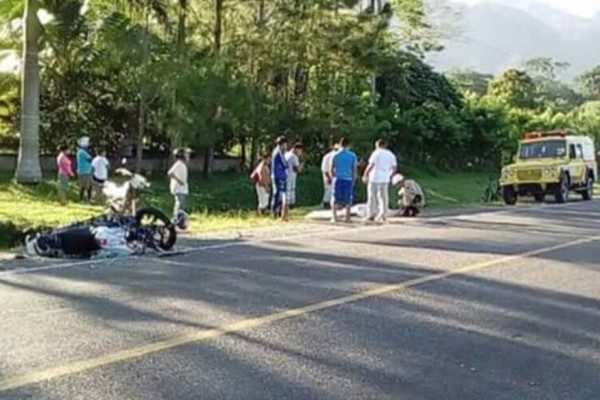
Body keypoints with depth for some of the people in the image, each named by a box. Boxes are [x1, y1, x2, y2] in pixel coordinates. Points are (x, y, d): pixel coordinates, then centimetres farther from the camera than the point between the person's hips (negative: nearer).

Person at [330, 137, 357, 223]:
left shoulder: (335, 155, 0)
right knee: (348, 199, 8)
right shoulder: (352, 156, -1)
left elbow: (331, 170, 3)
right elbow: (354, 170, 0)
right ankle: (347, 218, 7)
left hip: (338, 179, 0)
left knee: (335, 199, 7)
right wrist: (353, 180, 11)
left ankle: (334, 217, 3)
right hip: (348, 180, 0)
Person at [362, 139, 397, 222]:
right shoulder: (390, 154, 10)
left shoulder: (376, 153, -7)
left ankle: (371, 214, -1)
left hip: (375, 179, -5)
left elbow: (371, 165, -14)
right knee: (383, 197, 10)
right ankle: (383, 215, 9)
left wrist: (365, 175, -5)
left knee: (372, 197, 1)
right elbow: (394, 168, 10)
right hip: (385, 180, 5)